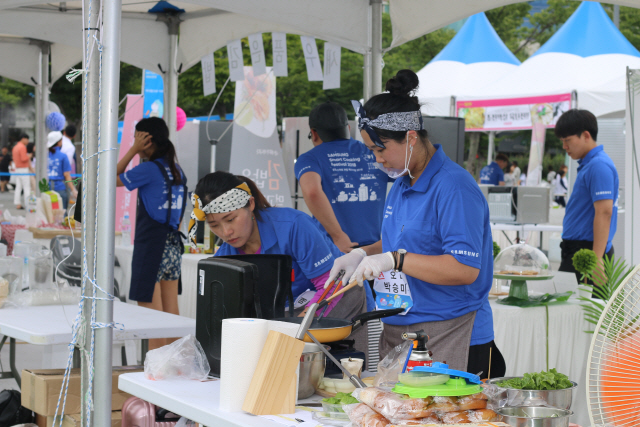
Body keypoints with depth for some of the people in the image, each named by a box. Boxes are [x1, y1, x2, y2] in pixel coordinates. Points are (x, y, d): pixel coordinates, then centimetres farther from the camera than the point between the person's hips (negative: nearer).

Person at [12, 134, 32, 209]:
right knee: (26, 187, -7)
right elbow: (24, 159, -23)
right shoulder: (22, 147, -15)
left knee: (18, 187, 8)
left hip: (17, 169, 9)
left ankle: (17, 204, 6)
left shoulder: (15, 147, 15)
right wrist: (28, 157, -3)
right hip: (23, 169, -9)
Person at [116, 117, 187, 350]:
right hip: (173, 244, 8)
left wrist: (133, 150, -4)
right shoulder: (176, 169, 11)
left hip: (151, 244, -8)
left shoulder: (149, 169, -12)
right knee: (171, 312, 10)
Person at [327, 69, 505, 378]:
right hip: (398, 333, 8)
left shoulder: (454, 186, -15)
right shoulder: (402, 184, 14)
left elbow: (466, 268, -22)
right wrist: (363, 254, 10)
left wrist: (393, 260, -22)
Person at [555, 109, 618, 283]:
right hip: (576, 249, 10)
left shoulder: (599, 166, -15)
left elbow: (604, 212, -22)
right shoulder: (587, 164, 17)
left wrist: (596, 259, -26)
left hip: (587, 251, -10)